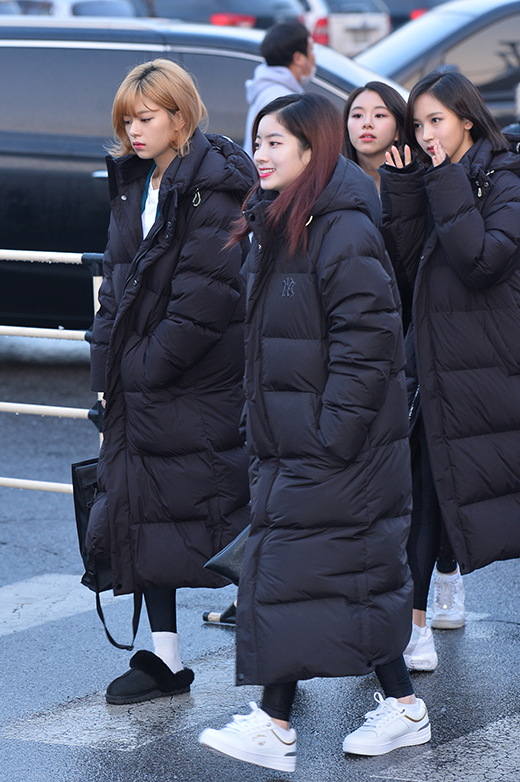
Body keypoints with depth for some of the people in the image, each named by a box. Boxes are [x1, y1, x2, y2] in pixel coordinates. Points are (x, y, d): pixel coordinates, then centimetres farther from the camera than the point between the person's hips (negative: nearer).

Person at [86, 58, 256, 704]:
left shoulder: (215, 187, -13)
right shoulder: (133, 184, 13)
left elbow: (206, 294, -19)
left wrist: (149, 362, -15)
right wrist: (111, 367, 8)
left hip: (199, 385, -8)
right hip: (141, 382, 8)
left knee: (224, 510, -3)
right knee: (139, 510, 9)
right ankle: (164, 659, 17)